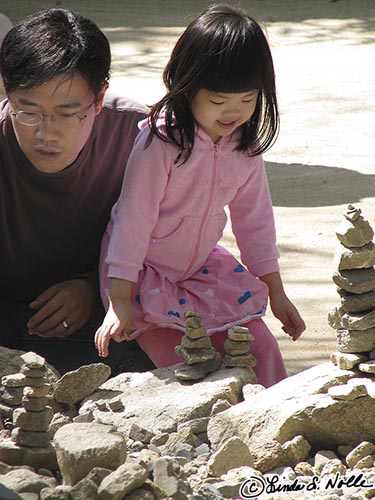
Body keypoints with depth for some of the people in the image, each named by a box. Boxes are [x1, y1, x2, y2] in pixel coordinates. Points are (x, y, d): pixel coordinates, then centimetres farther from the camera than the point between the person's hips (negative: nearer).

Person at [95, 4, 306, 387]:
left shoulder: (245, 145, -5)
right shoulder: (161, 142, -24)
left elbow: (254, 218, 7)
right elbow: (134, 219, -21)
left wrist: (275, 292, 10)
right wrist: (119, 301, -21)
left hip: (202, 268, 6)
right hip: (145, 275, -6)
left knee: (259, 345, -2)